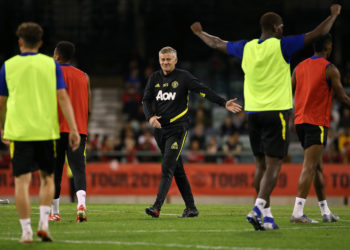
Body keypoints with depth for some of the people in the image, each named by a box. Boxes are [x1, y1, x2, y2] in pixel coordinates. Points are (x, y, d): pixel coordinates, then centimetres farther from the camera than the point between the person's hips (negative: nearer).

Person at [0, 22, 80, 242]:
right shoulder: (51, 64, 3)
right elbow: (63, 97, -4)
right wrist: (73, 129, -4)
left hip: (18, 131, -1)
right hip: (46, 130, 1)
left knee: (22, 181, 0)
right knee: (47, 177, 17)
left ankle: (26, 230, -4)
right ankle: (44, 223, 4)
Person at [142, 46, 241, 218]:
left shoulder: (183, 77, -1)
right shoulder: (154, 78, 12)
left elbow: (203, 91, -6)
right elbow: (146, 100, 9)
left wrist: (224, 103, -15)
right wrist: (150, 117, -11)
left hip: (177, 128, -5)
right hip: (160, 129, 5)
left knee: (167, 168, -16)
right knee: (177, 170, 9)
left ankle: (157, 207, -24)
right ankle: (191, 208, 15)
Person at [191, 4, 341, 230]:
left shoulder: (246, 48, 7)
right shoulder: (281, 46, -7)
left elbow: (217, 44, 24)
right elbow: (318, 33, -5)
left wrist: (200, 33, 42)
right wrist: (334, 14, 11)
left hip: (253, 113, 6)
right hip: (276, 112, -6)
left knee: (262, 165, 12)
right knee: (273, 166, -8)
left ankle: (267, 214, 15)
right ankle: (258, 209, -23)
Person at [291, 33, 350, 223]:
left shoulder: (300, 67, 11)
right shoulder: (330, 69, -7)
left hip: (300, 121, 7)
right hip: (317, 122, -7)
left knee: (318, 167, 15)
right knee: (310, 167, -11)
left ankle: (325, 211, 20)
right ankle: (297, 212, -21)